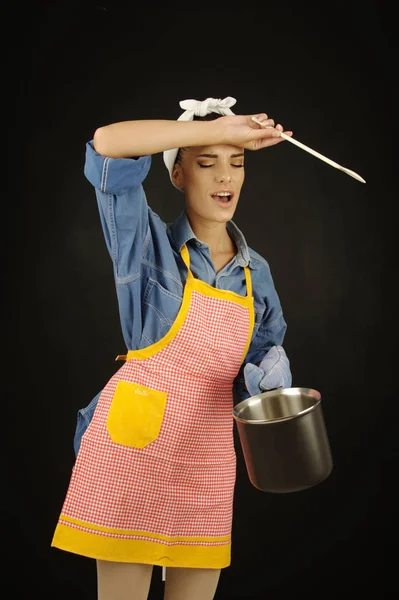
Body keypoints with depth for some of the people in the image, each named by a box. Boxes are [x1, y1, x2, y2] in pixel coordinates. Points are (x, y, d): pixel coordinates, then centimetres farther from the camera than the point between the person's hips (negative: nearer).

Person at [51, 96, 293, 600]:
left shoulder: (256, 272, 11)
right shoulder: (151, 244, -4)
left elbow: (264, 356, 18)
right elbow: (108, 144, -19)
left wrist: (271, 374, -6)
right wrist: (224, 127, -18)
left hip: (208, 459, 5)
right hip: (133, 445, -4)